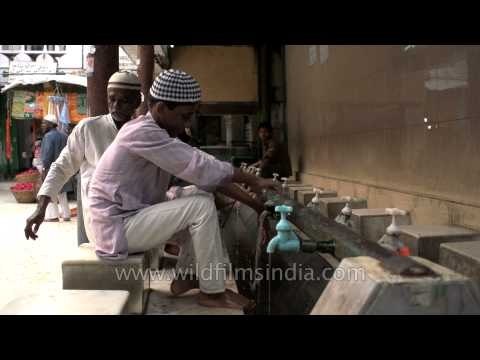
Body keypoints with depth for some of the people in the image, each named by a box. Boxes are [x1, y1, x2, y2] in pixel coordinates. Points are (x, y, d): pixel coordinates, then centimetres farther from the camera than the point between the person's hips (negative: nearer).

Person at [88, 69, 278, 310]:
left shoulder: (163, 133, 8)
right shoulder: (142, 132, -21)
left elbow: (208, 175, 6)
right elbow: (199, 166, -25)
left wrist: (254, 204, 1)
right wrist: (253, 181, -14)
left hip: (135, 217, 9)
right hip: (119, 227, -9)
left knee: (202, 196, 7)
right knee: (201, 206, -18)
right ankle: (212, 292, -6)